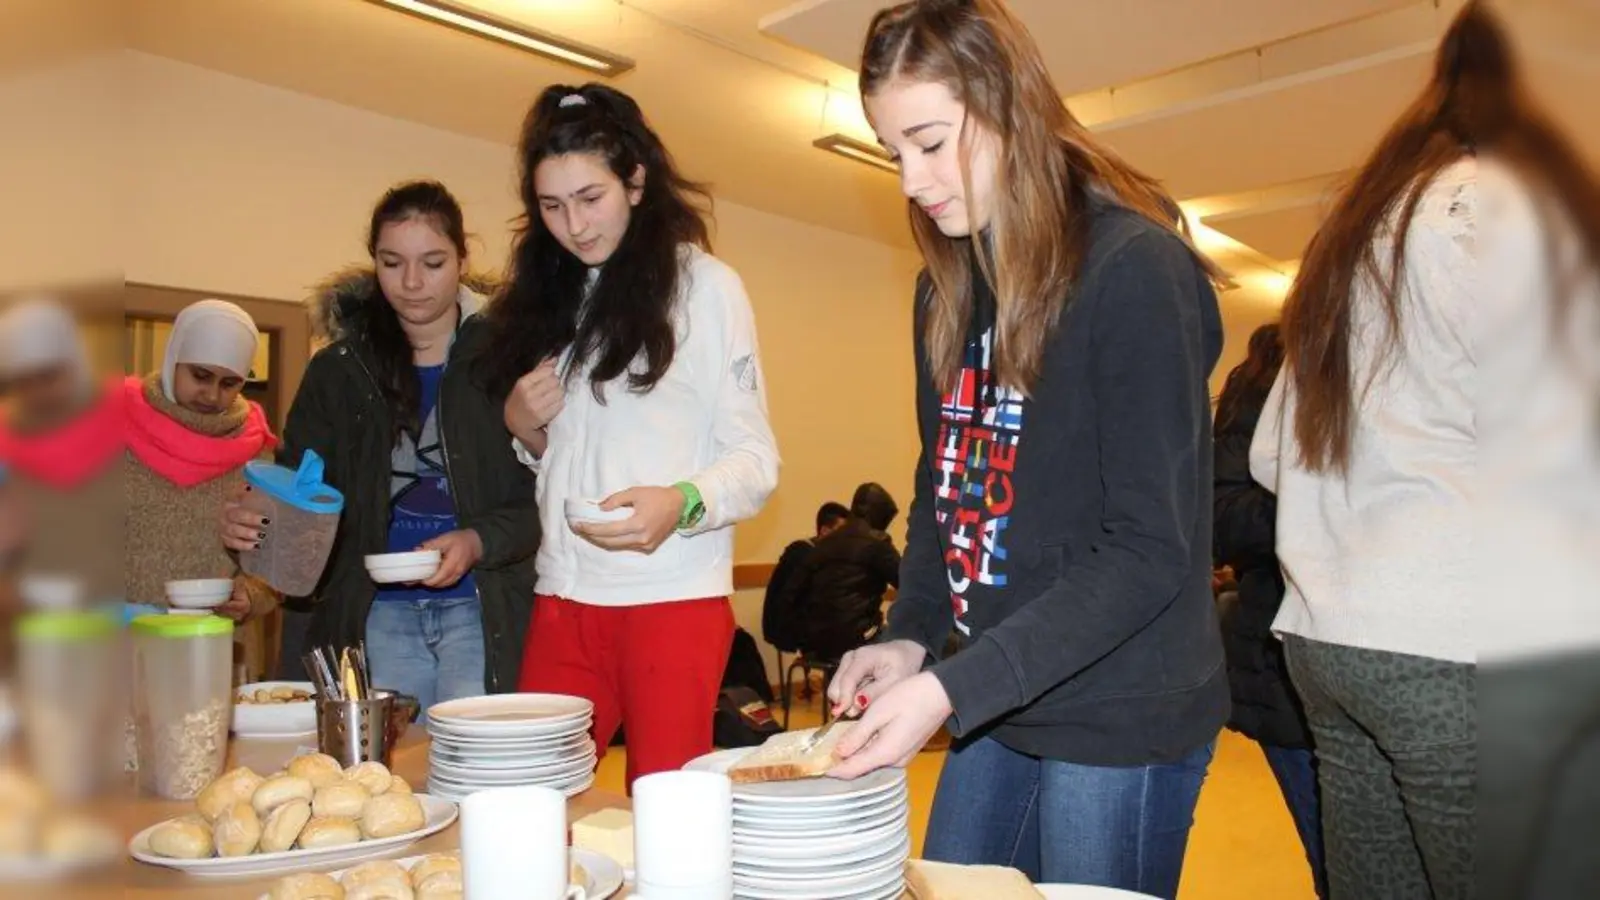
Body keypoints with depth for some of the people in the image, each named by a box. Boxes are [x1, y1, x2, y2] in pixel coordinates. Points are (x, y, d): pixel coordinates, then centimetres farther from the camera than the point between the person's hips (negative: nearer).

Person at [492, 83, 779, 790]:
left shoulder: (702, 283, -3)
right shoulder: (548, 294, 15)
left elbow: (756, 459, -6)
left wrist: (681, 504, -24)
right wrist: (522, 427, 1)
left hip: (673, 596, -5)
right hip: (562, 596, 5)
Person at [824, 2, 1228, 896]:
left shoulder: (1137, 269, -15)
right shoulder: (949, 284, 7)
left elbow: (1149, 548, -19)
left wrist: (950, 688, -24)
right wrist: (910, 636, -5)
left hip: (1121, 721, -6)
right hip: (993, 710, 7)